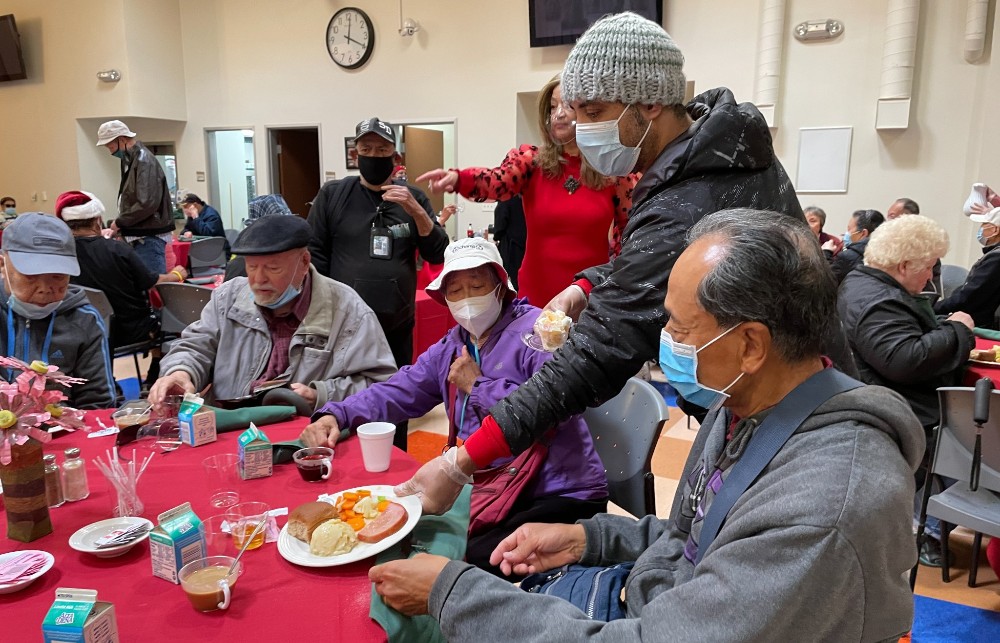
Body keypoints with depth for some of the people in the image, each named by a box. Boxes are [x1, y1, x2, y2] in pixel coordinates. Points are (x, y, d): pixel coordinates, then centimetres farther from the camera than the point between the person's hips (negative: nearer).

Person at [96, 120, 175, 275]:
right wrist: (122, 228, 6)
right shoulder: (130, 160, 14)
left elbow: (147, 204, -24)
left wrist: (120, 222, -12)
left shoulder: (144, 161, -15)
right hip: (139, 236, 9)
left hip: (149, 237, -9)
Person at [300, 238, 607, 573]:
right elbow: (396, 392, 17)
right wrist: (335, 416, -2)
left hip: (560, 496, -7)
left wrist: (478, 385, -13)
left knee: (474, 560, -28)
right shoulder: (450, 349, 15)